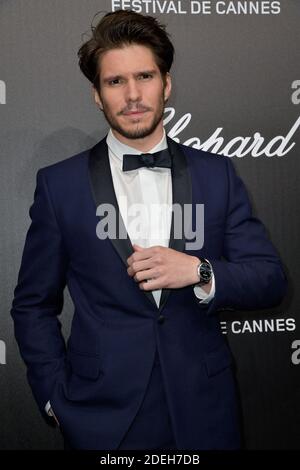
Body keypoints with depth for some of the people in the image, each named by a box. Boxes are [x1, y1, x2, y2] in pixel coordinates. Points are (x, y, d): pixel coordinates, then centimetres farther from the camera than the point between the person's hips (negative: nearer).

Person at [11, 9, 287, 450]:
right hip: (102, 417, -1)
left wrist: (199, 272, -19)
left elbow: (271, 280, -2)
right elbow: (33, 306, 2)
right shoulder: (59, 184, -3)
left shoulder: (217, 174, 0)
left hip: (203, 412, 2)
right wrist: (58, 400, -4)